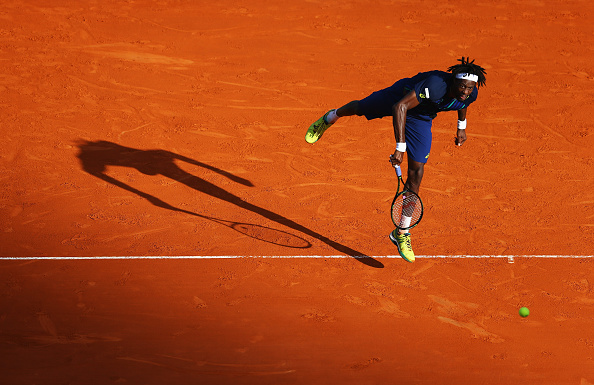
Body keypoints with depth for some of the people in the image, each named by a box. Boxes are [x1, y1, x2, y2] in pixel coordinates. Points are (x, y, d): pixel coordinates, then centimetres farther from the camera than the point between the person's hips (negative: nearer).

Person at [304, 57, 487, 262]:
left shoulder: (471, 94, -26)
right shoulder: (435, 85, -45)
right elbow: (400, 107, -46)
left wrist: (461, 126, 16)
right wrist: (401, 147, -48)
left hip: (420, 119, 4)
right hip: (399, 101, -4)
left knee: (416, 172, -4)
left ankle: (401, 233, 7)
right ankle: (332, 117, 65)